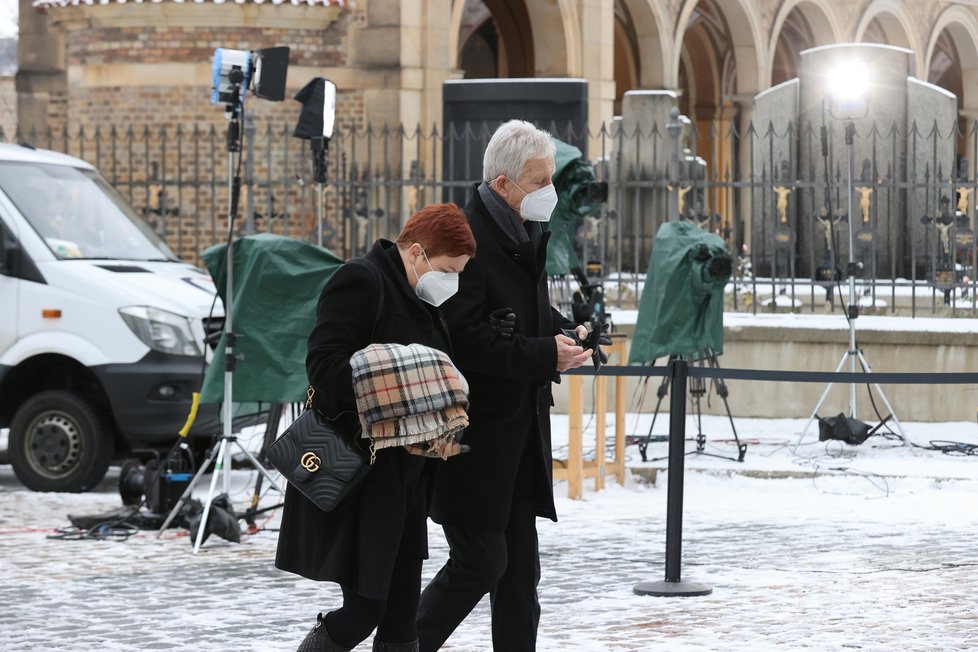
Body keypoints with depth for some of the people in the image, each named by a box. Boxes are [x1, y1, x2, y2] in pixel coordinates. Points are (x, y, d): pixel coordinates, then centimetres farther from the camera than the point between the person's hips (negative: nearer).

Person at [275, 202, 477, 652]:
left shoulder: (421, 302, 17)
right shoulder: (361, 282, -13)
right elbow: (325, 365, -22)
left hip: (404, 476, 9)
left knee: (401, 615, 8)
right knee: (364, 609, -9)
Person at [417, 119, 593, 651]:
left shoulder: (527, 233, 9)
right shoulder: (466, 241, -19)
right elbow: (469, 343, -24)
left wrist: (568, 332, 4)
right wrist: (546, 355, -21)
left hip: (522, 424, 9)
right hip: (476, 431, -9)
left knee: (520, 563, 11)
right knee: (480, 561, -5)